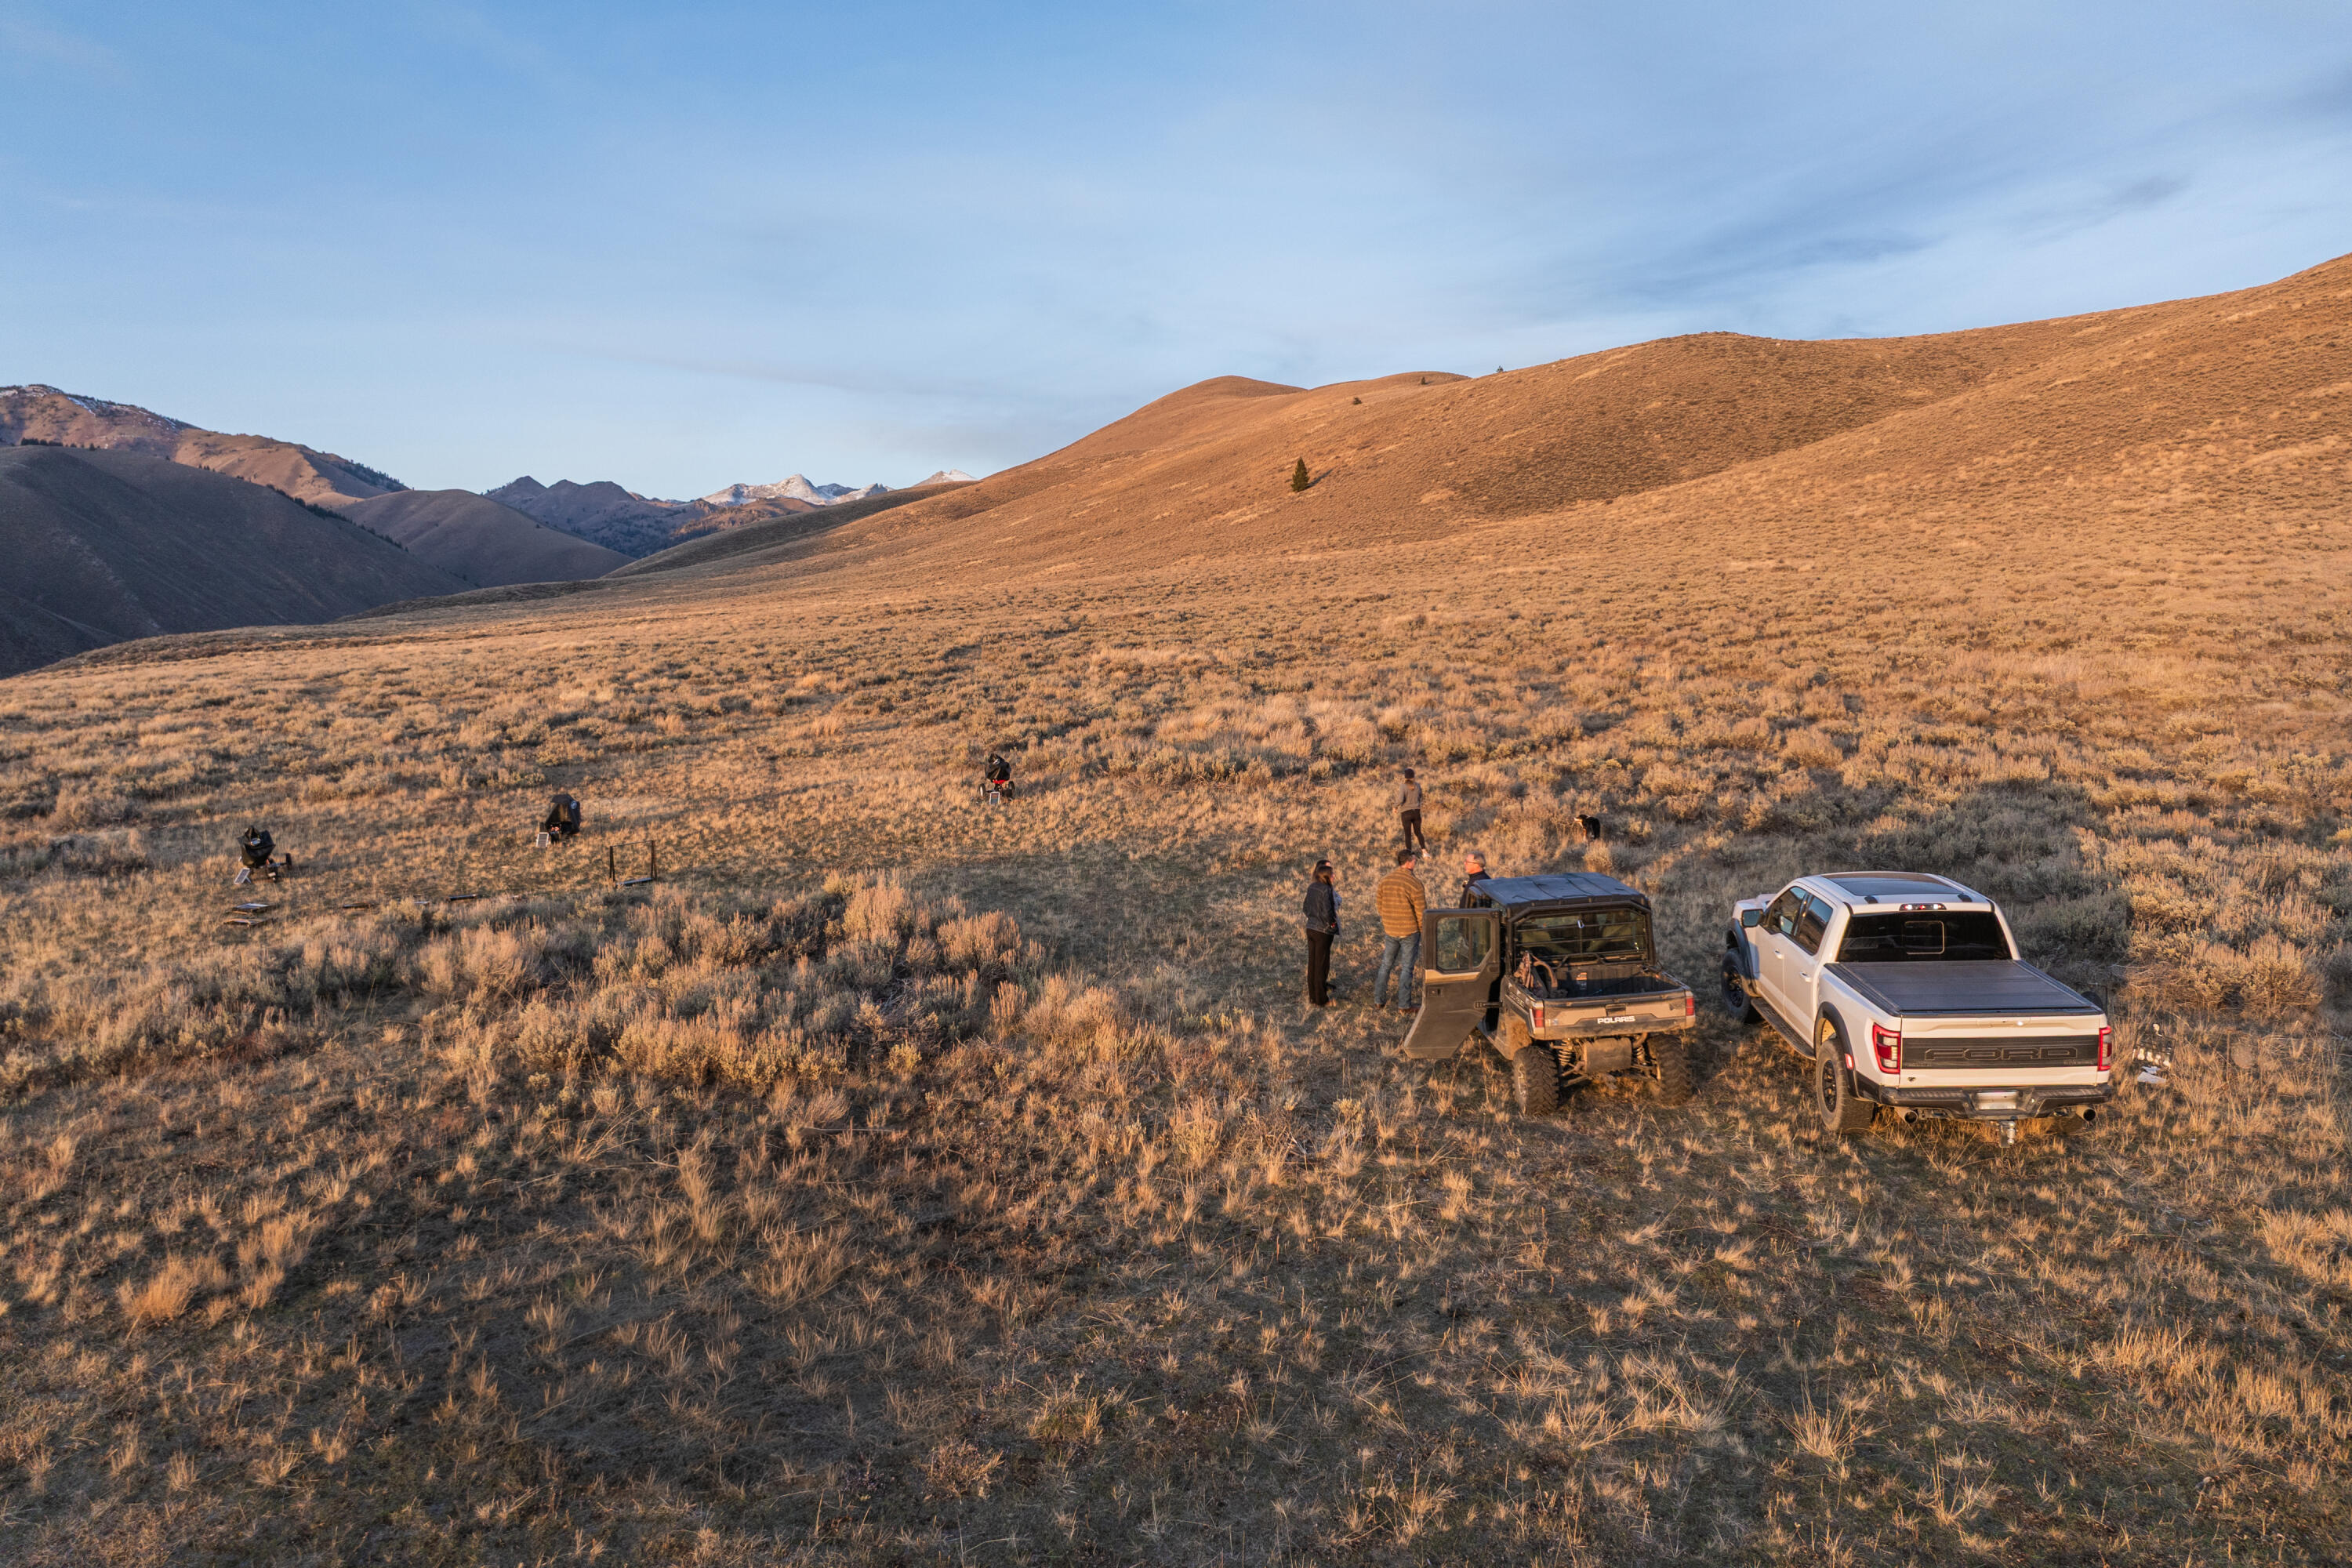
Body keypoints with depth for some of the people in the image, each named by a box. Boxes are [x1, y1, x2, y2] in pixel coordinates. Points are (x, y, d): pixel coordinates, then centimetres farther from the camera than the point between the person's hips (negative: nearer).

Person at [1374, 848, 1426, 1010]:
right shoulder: (1414, 883, -16)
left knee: (1386, 964, 16)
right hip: (1410, 931, -5)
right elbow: (1421, 910, -13)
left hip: (1390, 930, 5)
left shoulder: (1385, 880, 0)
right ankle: (1404, 1004, 8)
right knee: (1407, 968, 4)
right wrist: (1423, 930, 2)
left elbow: (1380, 904, 10)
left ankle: (1378, 1000, 21)